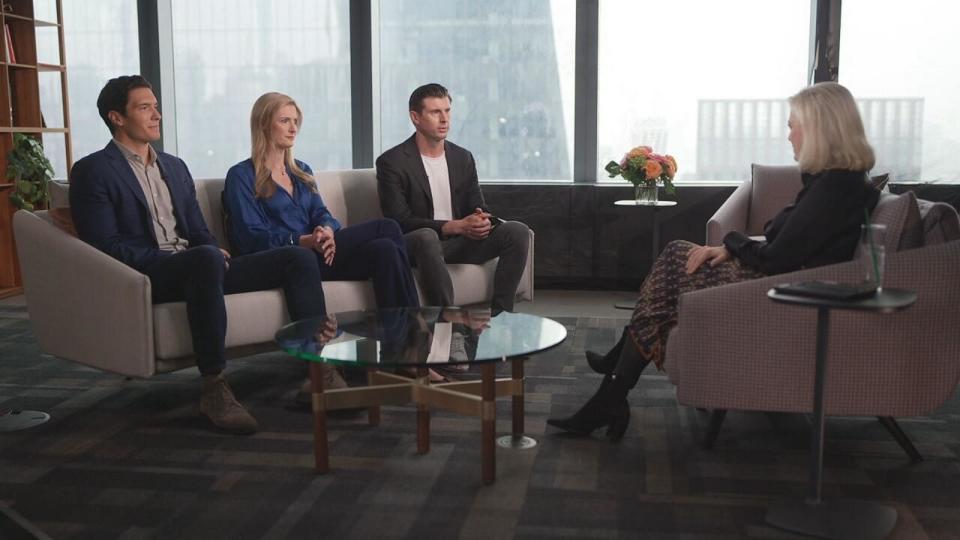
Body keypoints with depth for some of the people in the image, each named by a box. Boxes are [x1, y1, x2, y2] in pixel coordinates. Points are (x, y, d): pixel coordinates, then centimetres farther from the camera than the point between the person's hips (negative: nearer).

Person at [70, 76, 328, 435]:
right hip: (144, 276, -7)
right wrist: (187, 257, -18)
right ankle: (214, 389, -35)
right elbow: (105, 246, -10)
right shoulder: (93, 171, 1)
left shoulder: (175, 167, 23)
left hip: (195, 268, 7)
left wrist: (214, 252, -3)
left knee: (298, 258, -9)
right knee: (206, 258, -41)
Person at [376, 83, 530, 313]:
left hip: (460, 242, 6)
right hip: (418, 244, -5)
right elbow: (399, 221, -14)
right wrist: (455, 226, -23)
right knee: (426, 237, -41)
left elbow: (478, 206, 12)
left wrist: (483, 220, -16)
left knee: (518, 231, -15)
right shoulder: (391, 162, -6)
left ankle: (500, 314, -15)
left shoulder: (463, 158, 12)